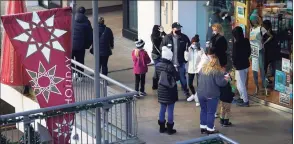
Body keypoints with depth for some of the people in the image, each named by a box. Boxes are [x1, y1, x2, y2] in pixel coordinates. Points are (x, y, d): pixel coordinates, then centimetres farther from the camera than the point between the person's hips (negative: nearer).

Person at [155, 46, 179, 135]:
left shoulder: (158, 65, -2)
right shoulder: (170, 66, -22)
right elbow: (177, 78, -14)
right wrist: (176, 71, 3)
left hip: (161, 90, 6)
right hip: (170, 91, -6)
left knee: (162, 109, 16)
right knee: (170, 110, 5)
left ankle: (162, 127, 25)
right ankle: (170, 129, 12)